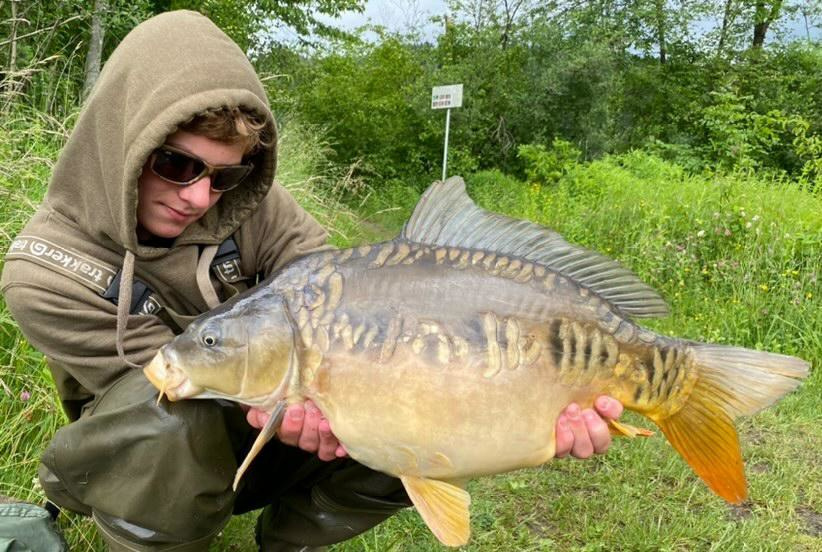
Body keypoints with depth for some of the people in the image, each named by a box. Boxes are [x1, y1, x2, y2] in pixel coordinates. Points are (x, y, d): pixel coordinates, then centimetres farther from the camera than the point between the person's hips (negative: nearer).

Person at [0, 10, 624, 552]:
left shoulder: (252, 208, -15)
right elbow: (172, 388, -21)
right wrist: (278, 407, -42)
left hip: (250, 444, 3)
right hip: (141, 460, -2)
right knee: (164, 407, -38)